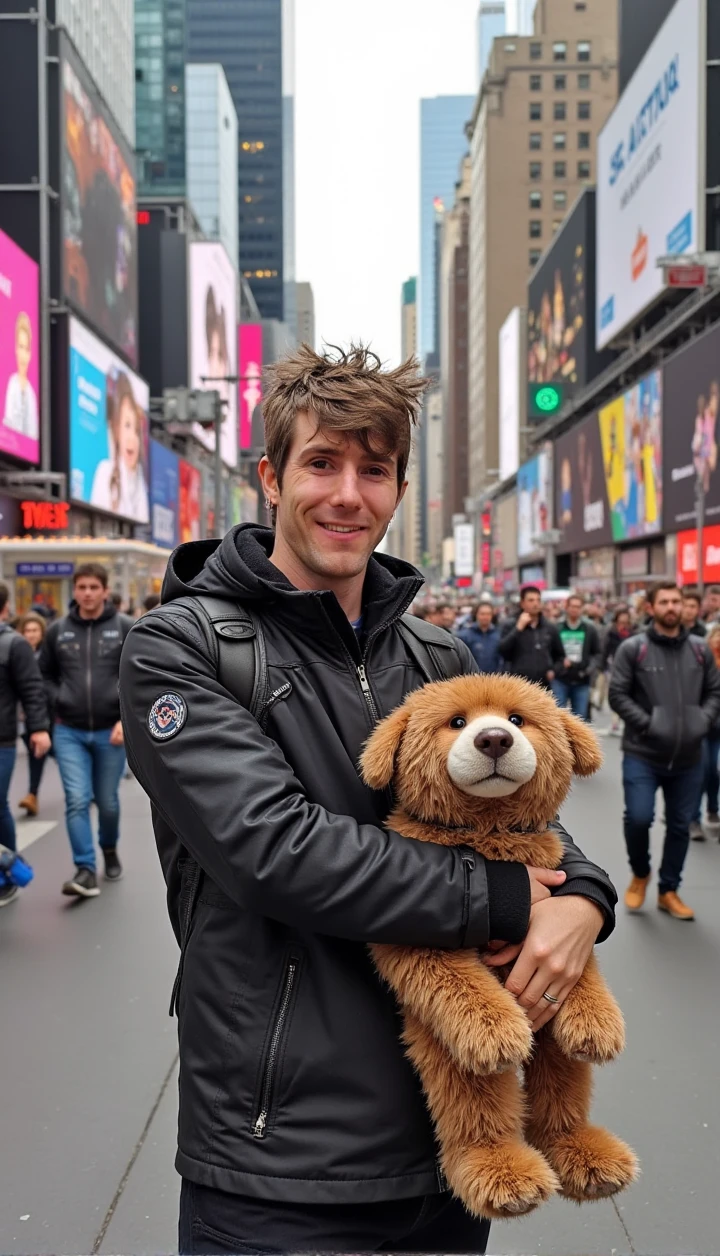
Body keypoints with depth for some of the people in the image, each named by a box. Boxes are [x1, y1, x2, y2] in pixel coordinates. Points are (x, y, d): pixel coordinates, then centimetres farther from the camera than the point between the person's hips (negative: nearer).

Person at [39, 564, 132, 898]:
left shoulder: (125, 628, -4)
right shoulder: (57, 630, 3)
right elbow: (44, 676, 14)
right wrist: (59, 703, -1)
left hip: (111, 731, -1)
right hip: (69, 732, 1)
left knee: (107, 802, 12)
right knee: (77, 801, -9)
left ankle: (109, 849, 39)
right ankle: (85, 870, -5)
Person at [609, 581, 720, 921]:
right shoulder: (633, 648, -5)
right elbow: (618, 694, -7)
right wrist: (646, 723, -17)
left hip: (688, 757, 4)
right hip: (642, 754, -4)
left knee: (680, 825, 11)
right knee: (638, 817, -14)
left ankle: (668, 891, 28)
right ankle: (640, 874, 16)